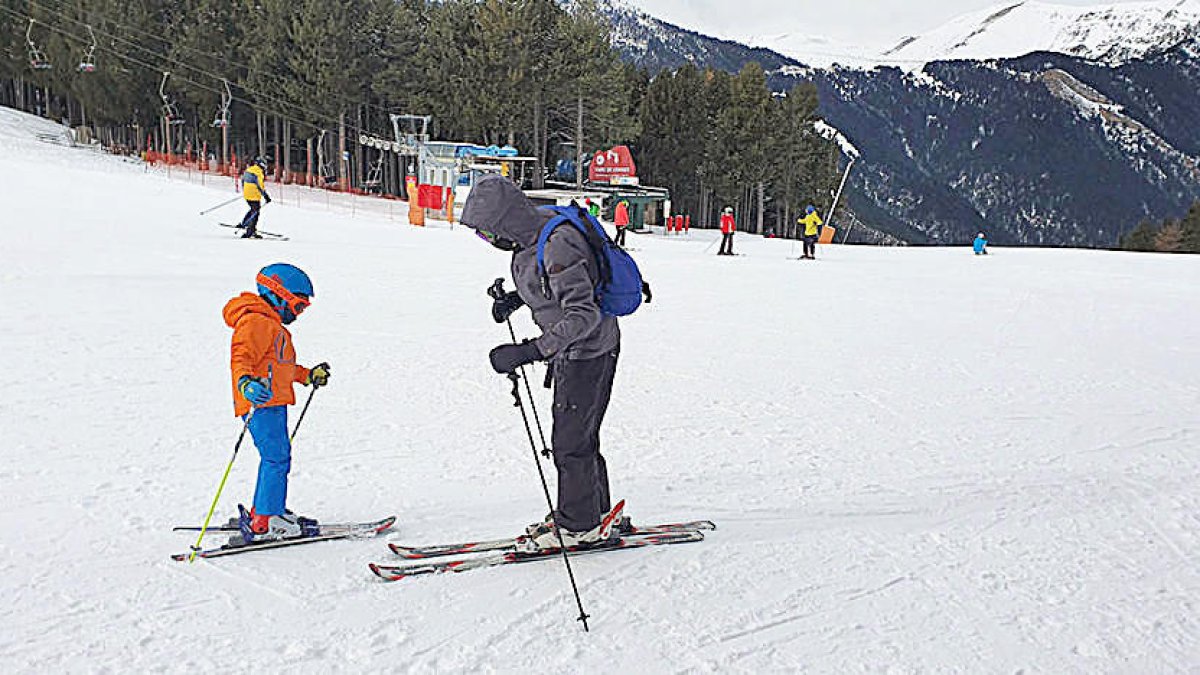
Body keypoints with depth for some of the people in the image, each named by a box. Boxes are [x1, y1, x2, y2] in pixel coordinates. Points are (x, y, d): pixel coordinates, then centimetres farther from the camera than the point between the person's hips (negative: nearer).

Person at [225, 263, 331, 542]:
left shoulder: (272, 325, 23)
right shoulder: (256, 322, -12)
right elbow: (240, 357, -25)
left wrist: (308, 375, 40)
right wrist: (245, 382, -43)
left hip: (273, 403, 11)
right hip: (262, 403, -11)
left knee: (275, 458, 17)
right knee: (277, 458, -13)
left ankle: (261, 514, 27)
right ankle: (265, 523, -11)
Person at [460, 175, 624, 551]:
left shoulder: (557, 245, -30)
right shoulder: (532, 234, 0)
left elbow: (584, 314, -33)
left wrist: (530, 351, -38)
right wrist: (516, 297, 4)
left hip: (589, 352, -10)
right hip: (569, 351, 10)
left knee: (570, 441, -1)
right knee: (579, 436, 18)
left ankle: (581, 526, 14)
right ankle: (595, 511, 33)